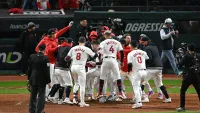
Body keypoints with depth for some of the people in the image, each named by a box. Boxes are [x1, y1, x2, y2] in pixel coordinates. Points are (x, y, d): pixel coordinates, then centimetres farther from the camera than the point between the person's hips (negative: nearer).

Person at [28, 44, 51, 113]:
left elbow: (29, 69, 8)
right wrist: (48, 81, -6)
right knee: (41, 95, 1)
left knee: (33, 95, 14)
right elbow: (47, 71, -12)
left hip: (33, 79, 5)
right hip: (41, 80, -5)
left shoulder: (32, 57, 2)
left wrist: (29, 78, 16)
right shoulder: (45, 58, -12)